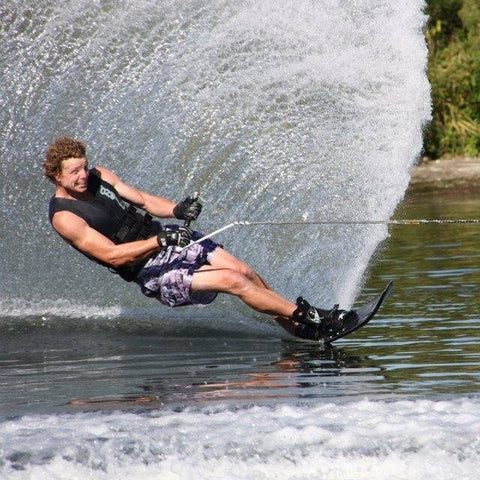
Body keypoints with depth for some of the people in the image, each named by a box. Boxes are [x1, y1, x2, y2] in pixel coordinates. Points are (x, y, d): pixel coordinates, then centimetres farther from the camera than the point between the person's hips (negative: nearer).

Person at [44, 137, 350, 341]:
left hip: (162, 238, 7)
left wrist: (177, 210, -12)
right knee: (234, 281, -18)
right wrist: (160, 241, -31)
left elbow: (143, 200, 9)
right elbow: (111, 255, -21)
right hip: (151, 271, -7)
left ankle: (298, 326, 4)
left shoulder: (98, 176, 5)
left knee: (247, 272, -5)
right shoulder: (64, 217, -16)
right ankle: (308, 319, -11)